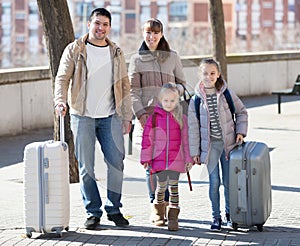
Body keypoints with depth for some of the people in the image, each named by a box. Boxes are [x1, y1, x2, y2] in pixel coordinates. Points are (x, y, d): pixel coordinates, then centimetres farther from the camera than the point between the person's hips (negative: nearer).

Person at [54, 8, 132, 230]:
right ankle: (93, 211, 10)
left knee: (116, 163, 0)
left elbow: (124, 85, 12)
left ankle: (114, 209, 13)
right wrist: (60, 100, -24)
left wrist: (127, 116, 6)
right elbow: (63, 77, -5)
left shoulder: (116, 53, 10)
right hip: (82, 116, -2)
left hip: (110, 116, 2)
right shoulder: (74, 50, 1)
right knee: (86, 166, 0)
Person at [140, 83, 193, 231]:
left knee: (173, 186, -1)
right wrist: (146, 159, 2)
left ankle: (173, 217, 6)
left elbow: (186, 140, 5)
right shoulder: (154, 118, 1)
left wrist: (188, 159, 4)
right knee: (161, 186, 7)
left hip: (176, 160, 0)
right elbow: (147, 139, 3)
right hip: (159, 159, 0)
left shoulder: (181, 119, 3)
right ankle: (158, 213, 30)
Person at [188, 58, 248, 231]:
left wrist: (241, 132, -1)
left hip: (228, 142, 1)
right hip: (210, 144, -1)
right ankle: (216, 217, 8)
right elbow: (193, 126, 0)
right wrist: (195, 151, -1)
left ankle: (230, 214, 22)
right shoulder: (196, 99, -3)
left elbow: (242, 112, 11)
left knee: (228, 181, 6)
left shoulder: (227, 93, -2)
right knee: (214, 181, -3)